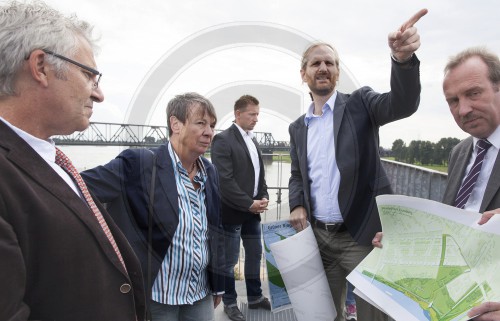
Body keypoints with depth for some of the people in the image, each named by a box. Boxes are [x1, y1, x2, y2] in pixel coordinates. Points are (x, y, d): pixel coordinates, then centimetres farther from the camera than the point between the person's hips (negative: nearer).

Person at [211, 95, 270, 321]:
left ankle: (255, 297, 34)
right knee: (230, 260, 6)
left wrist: (263, 197, 0)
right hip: (232, 211, -8)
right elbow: (225, 180, -19)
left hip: (252, 210, 8)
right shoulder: (223, 139, -12)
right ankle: (230, 303, 24)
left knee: (255, 254, 17)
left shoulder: (253, 141, 12)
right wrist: (249, 204, -17)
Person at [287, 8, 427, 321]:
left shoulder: (360, 103, -1)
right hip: (319, 237, 4)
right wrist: (297, 205, -2)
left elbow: (403, 103, -20)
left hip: (363, 234, -4)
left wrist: (403, 58, -38)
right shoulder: (297, 127, 10)